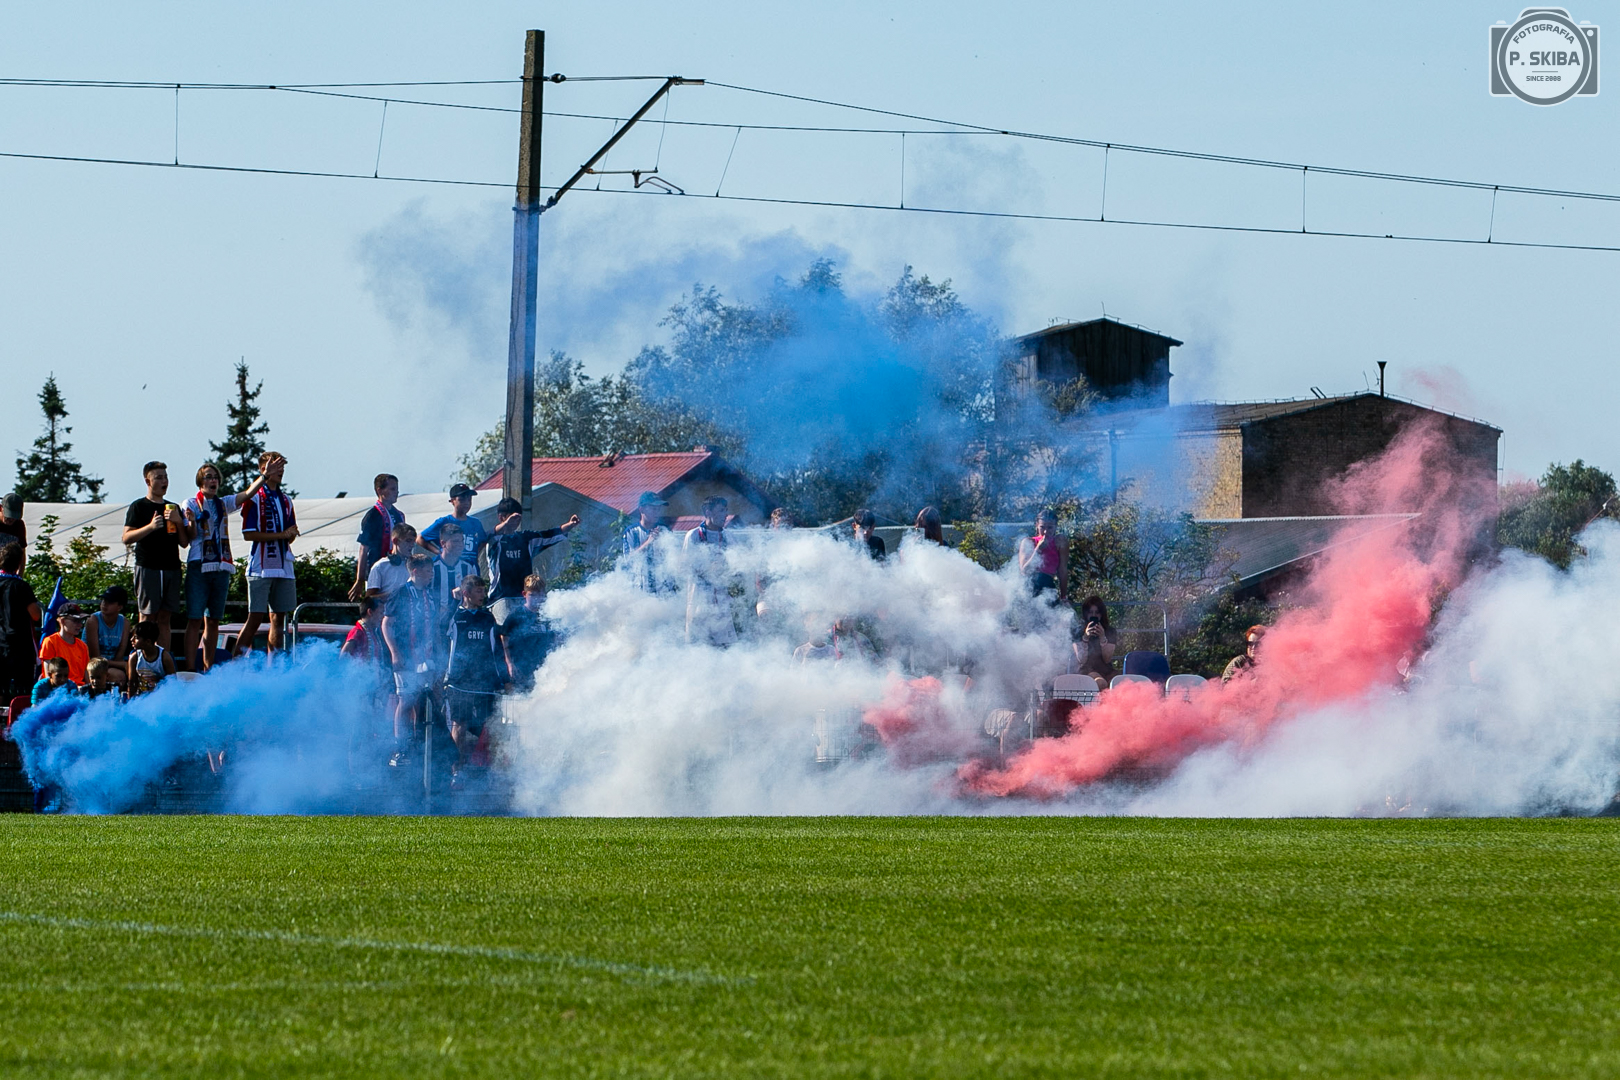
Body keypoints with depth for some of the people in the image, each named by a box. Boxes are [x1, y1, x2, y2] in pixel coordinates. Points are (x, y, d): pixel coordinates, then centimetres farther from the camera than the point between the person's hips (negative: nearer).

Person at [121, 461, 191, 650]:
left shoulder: (173, 508, 18)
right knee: (148, 618, -7)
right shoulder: (139, 507, 3)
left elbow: (184, 542, 15)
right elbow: (127, 537, -5)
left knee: (165, 618, 4)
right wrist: (150, 527, -18)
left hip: (171, 568, 5)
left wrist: (179, 522, -3)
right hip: (148, 568, -5)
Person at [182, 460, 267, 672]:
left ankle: (208, 669, 11)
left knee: (213, 621, 7)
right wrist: (192, 521, -26)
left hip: (221, 568, 5)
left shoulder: (223, 504, 15)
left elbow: (248, 493, 4)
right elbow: (189, 536, -6)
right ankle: (190, 669, -12)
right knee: (195, 620, -9)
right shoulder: (191, 504, 3)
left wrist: (264, 476, -6)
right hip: (199, 567, -5)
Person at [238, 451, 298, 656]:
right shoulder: (254, 498, -4)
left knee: (279, 617, 6)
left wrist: (291, 534, -6)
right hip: (261, 568, -6)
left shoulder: (286, 500, 17)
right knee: (256, 617, -10)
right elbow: (248, 534, -11)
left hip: (283, 568, 6)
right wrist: (280, 535, -15)